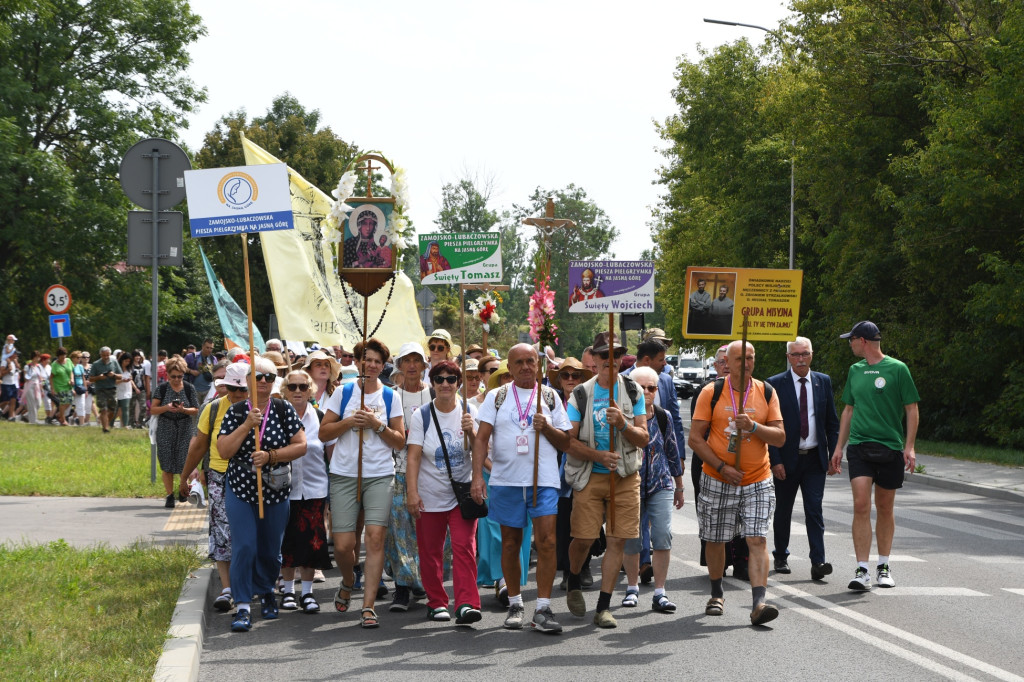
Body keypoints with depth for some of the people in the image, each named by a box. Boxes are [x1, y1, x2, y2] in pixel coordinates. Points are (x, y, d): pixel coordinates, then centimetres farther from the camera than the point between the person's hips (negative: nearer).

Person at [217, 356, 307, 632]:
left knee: (270, 552, 10)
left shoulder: (283, 410, -1)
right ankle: (242, 608, -9)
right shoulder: (236, 411, -1)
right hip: (240, 489, -1)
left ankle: (266, 591, 38)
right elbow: (223, 451, -9)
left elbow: (301, 446, -5)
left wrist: (270, 456, -17)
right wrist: (247, 425, -19)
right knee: (244, 547, -13)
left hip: (275, 492, 1)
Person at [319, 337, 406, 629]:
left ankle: (368, 606, -11)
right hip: (344, 475, 0)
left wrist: (377, 424, -10)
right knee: (343, 544, -5)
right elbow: (323, 432, 5)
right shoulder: (343, 393, 6)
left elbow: (400, 441, 5)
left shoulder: (390, 397, 7)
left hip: (380, 476, 0)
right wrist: (349, 422, -10)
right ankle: (348, 582, 28)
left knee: (376, 536, -14)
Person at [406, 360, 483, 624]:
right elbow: (414, 456, -5)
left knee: (464, 546, -13)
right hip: (429, 496, 0)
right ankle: (436, 602, 20)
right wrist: (412, 491, -14)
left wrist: (471, 431, -19)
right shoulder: (421, 415, 0)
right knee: (430, 552, 6)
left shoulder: (469, 411, 3)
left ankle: (466, 604, -17)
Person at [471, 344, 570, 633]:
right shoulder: (497, 397, 8)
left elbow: (566, 443, 10)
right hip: (506, 479, 1)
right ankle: (515, 604, 21)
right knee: (510, 543, 8)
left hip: (543, 480, -1)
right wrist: (477, 476, -10)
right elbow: (481, 438, 2)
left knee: (546, 541, -11)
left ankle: (543, 609, -10)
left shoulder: (550, 397, 10)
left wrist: (546, 428, -9)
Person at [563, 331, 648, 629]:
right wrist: (597, 455, -17)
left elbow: (643, 439, 0)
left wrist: (623, 424, -18)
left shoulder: (633, 392, 4)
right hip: (589, 475, -1)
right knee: (583, 537, -3)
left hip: (625, 476, 1)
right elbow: (568, 441, -3)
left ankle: (604, 606, 3)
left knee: (617, 540, -3)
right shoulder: (581, 394, 1)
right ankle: (574, 582, 29)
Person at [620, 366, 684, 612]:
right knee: (631, 539, 5)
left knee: (663, 535, -11)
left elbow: (672, 452, 14)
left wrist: (679, 487, 19)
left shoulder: (663, 417, 4)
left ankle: (660, 593, -5)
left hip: (660, 484, 2)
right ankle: (632, 587, 25)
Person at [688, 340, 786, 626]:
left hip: (757, 482, 0)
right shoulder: (711, 392, -3)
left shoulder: (767, 392, 3)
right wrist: (722, 467, -12)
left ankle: (759, 603, -18)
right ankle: (717, 594, 30)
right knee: (715, 540, 9)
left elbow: (780, 437, 1)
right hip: (717, 481, 0)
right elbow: (695, 438, -4)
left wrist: (753, 426, -17)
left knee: (758, 540, -11)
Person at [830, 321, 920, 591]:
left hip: (890, 447, -2)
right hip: (859, 447, 2)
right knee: (861, 505, -12)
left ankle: (883, 566, 22)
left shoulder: (897, 369, -3)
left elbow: (912, 409, -1)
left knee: (885, 508, 8)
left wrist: (909, 446, -9)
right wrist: (839, 447, 15)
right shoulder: (855, 371, 11)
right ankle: (862, 570, -14)